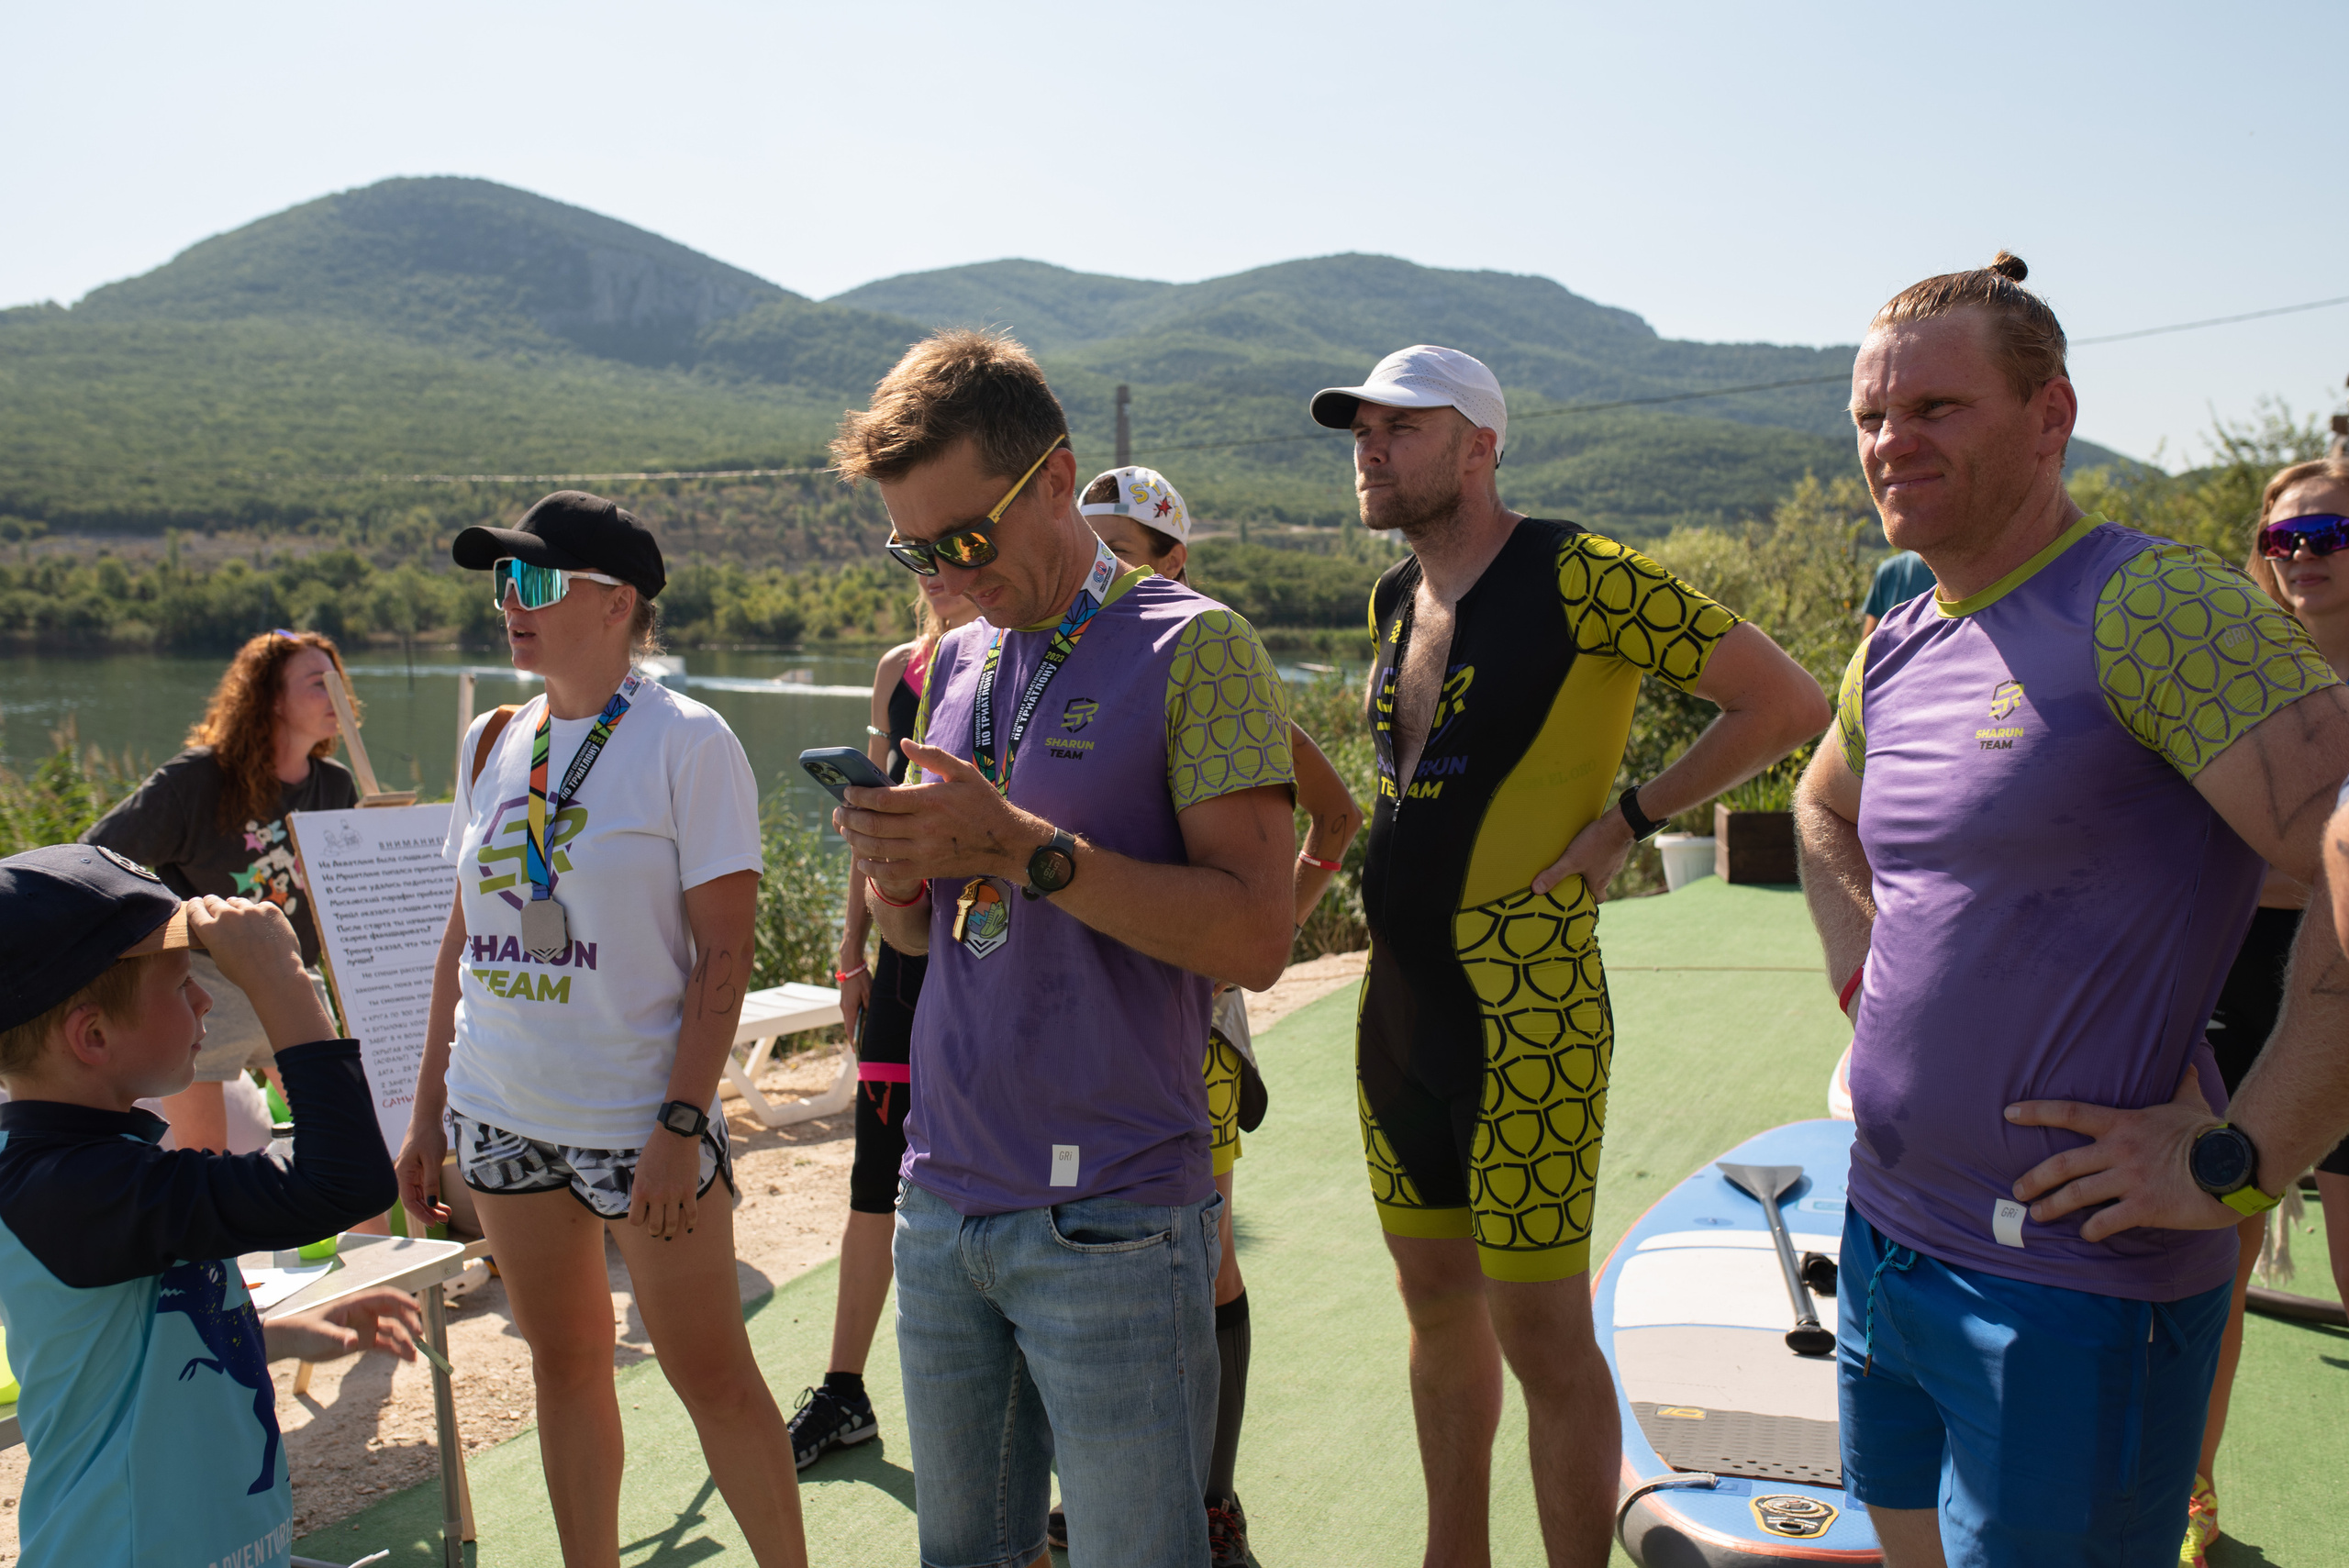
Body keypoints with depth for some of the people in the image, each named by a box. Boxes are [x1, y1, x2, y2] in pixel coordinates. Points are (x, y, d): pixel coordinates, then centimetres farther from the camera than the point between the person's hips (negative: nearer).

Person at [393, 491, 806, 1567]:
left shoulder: (685, 741, -11)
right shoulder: (494, 743, 7)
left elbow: (724, 953, -12)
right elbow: (465, 937, 12)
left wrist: (682, 1124, -17)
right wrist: (428, 1111, 11)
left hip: (637, 1118, -5)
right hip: (502, 1115, 6)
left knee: (710, 1372, 3)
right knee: (564, 1365, 15)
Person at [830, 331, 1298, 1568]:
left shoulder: (1192, 648, -7)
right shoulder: (955, 661, 13)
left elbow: (1254, 934, -15)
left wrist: (1019, 844, -20)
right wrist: (896, 874, -4)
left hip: (1109, 1221, -6)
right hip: (941, 1198, 6)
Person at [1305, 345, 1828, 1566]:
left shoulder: (1579, 579, -12)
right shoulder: (1392, 602, 12)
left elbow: (1788, 703, -11)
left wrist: (1621, 824, -11)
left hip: (1524, 1012, -8)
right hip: (1395, 1003, 8)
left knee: (1541, 1336, 0)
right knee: (1438, 1311, 17)